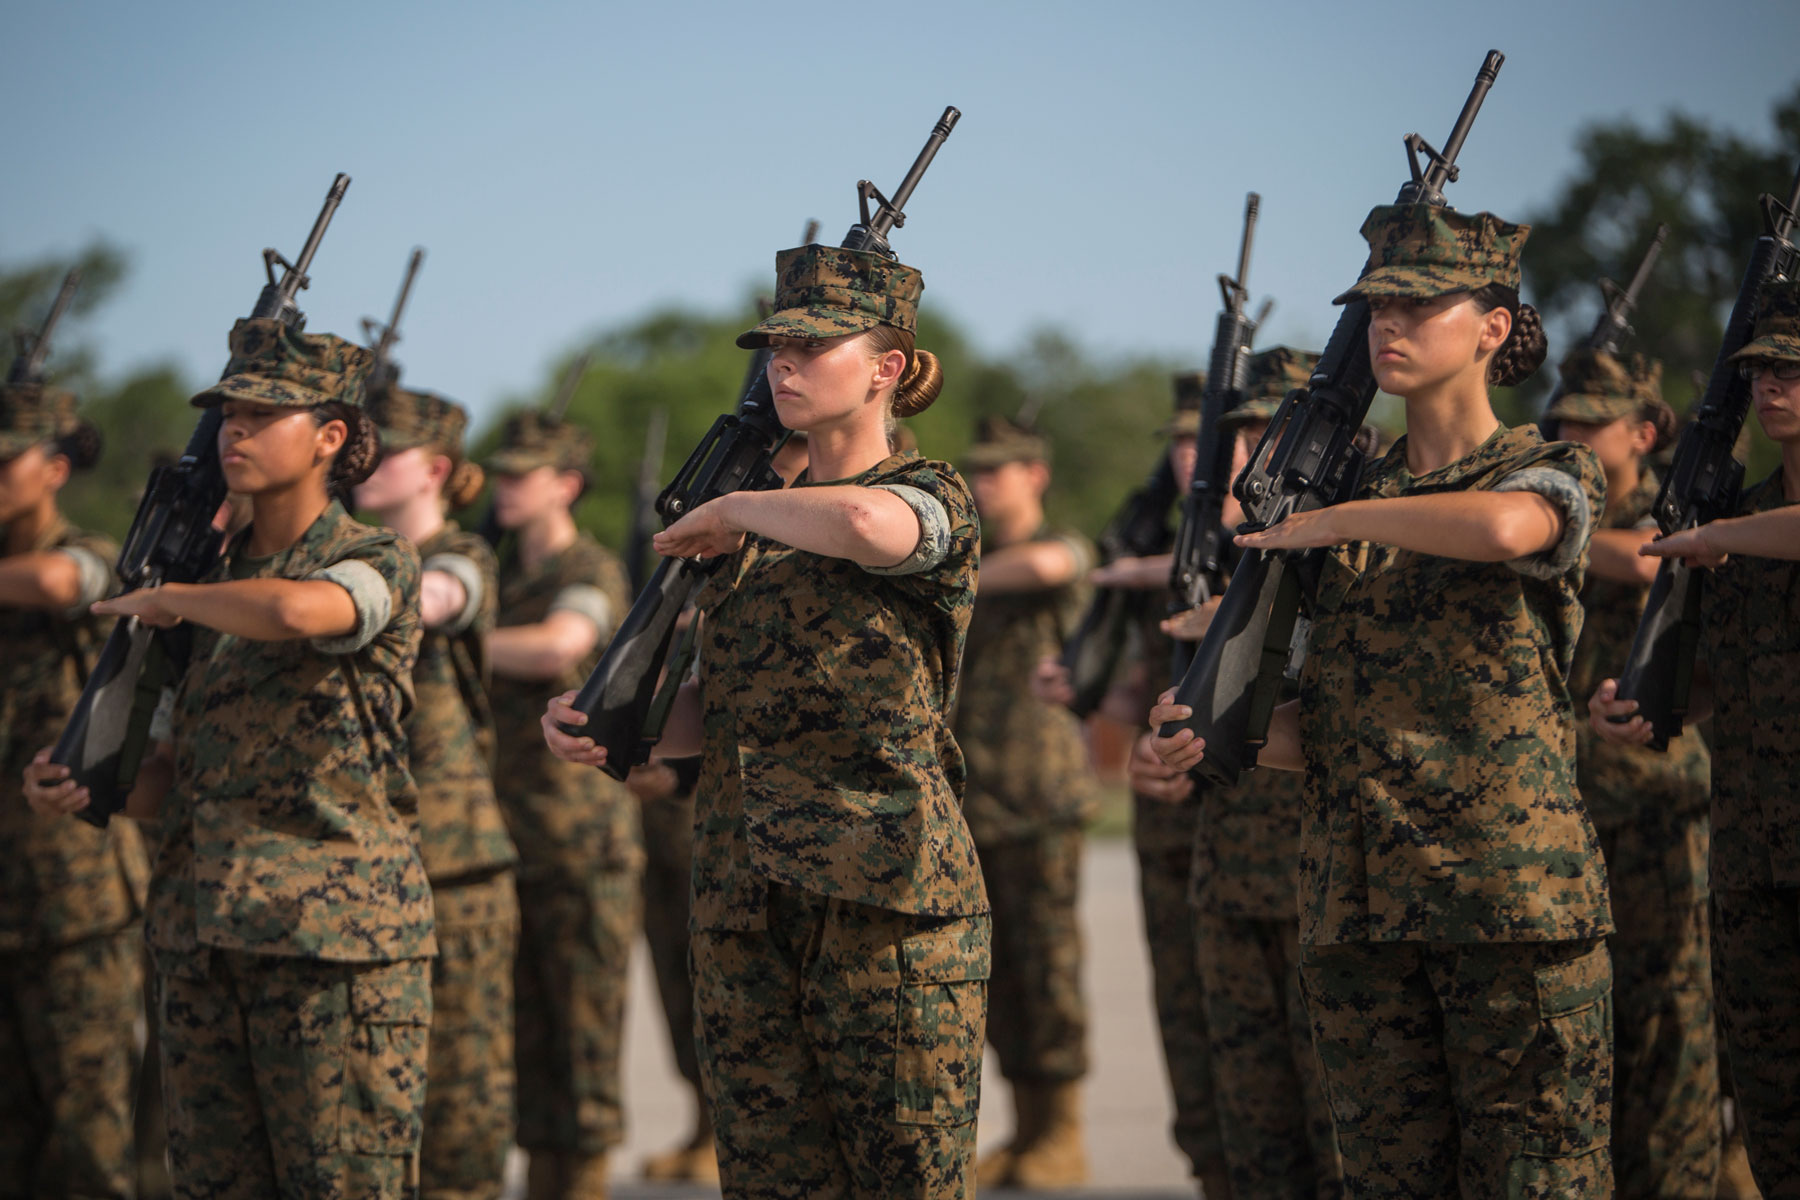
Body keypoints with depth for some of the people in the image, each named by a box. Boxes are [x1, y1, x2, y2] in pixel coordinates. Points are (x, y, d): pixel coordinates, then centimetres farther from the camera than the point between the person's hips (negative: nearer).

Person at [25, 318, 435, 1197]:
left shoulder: (377, 564, -3)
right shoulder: (214, 581, 16)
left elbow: (296, 611, -27)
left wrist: (166, 598, -8)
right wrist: (82, 787, -2)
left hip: (336, 937, -6)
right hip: (201, 948, 6)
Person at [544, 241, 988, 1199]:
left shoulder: (933, 500, -4)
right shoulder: (758, 527, 16)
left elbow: (864, 523, -29)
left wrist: (727, 511, -11)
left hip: (886, 904, -6)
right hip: (743, 906, 6)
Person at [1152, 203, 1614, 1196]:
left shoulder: (1553, 474, 1)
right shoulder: (1346, 495, 16)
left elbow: (1500, 527, -26)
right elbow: (1319, 730, 16)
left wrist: (1336, 521, -11)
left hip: (1512, 888, -5)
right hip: (1354, 901, 5)